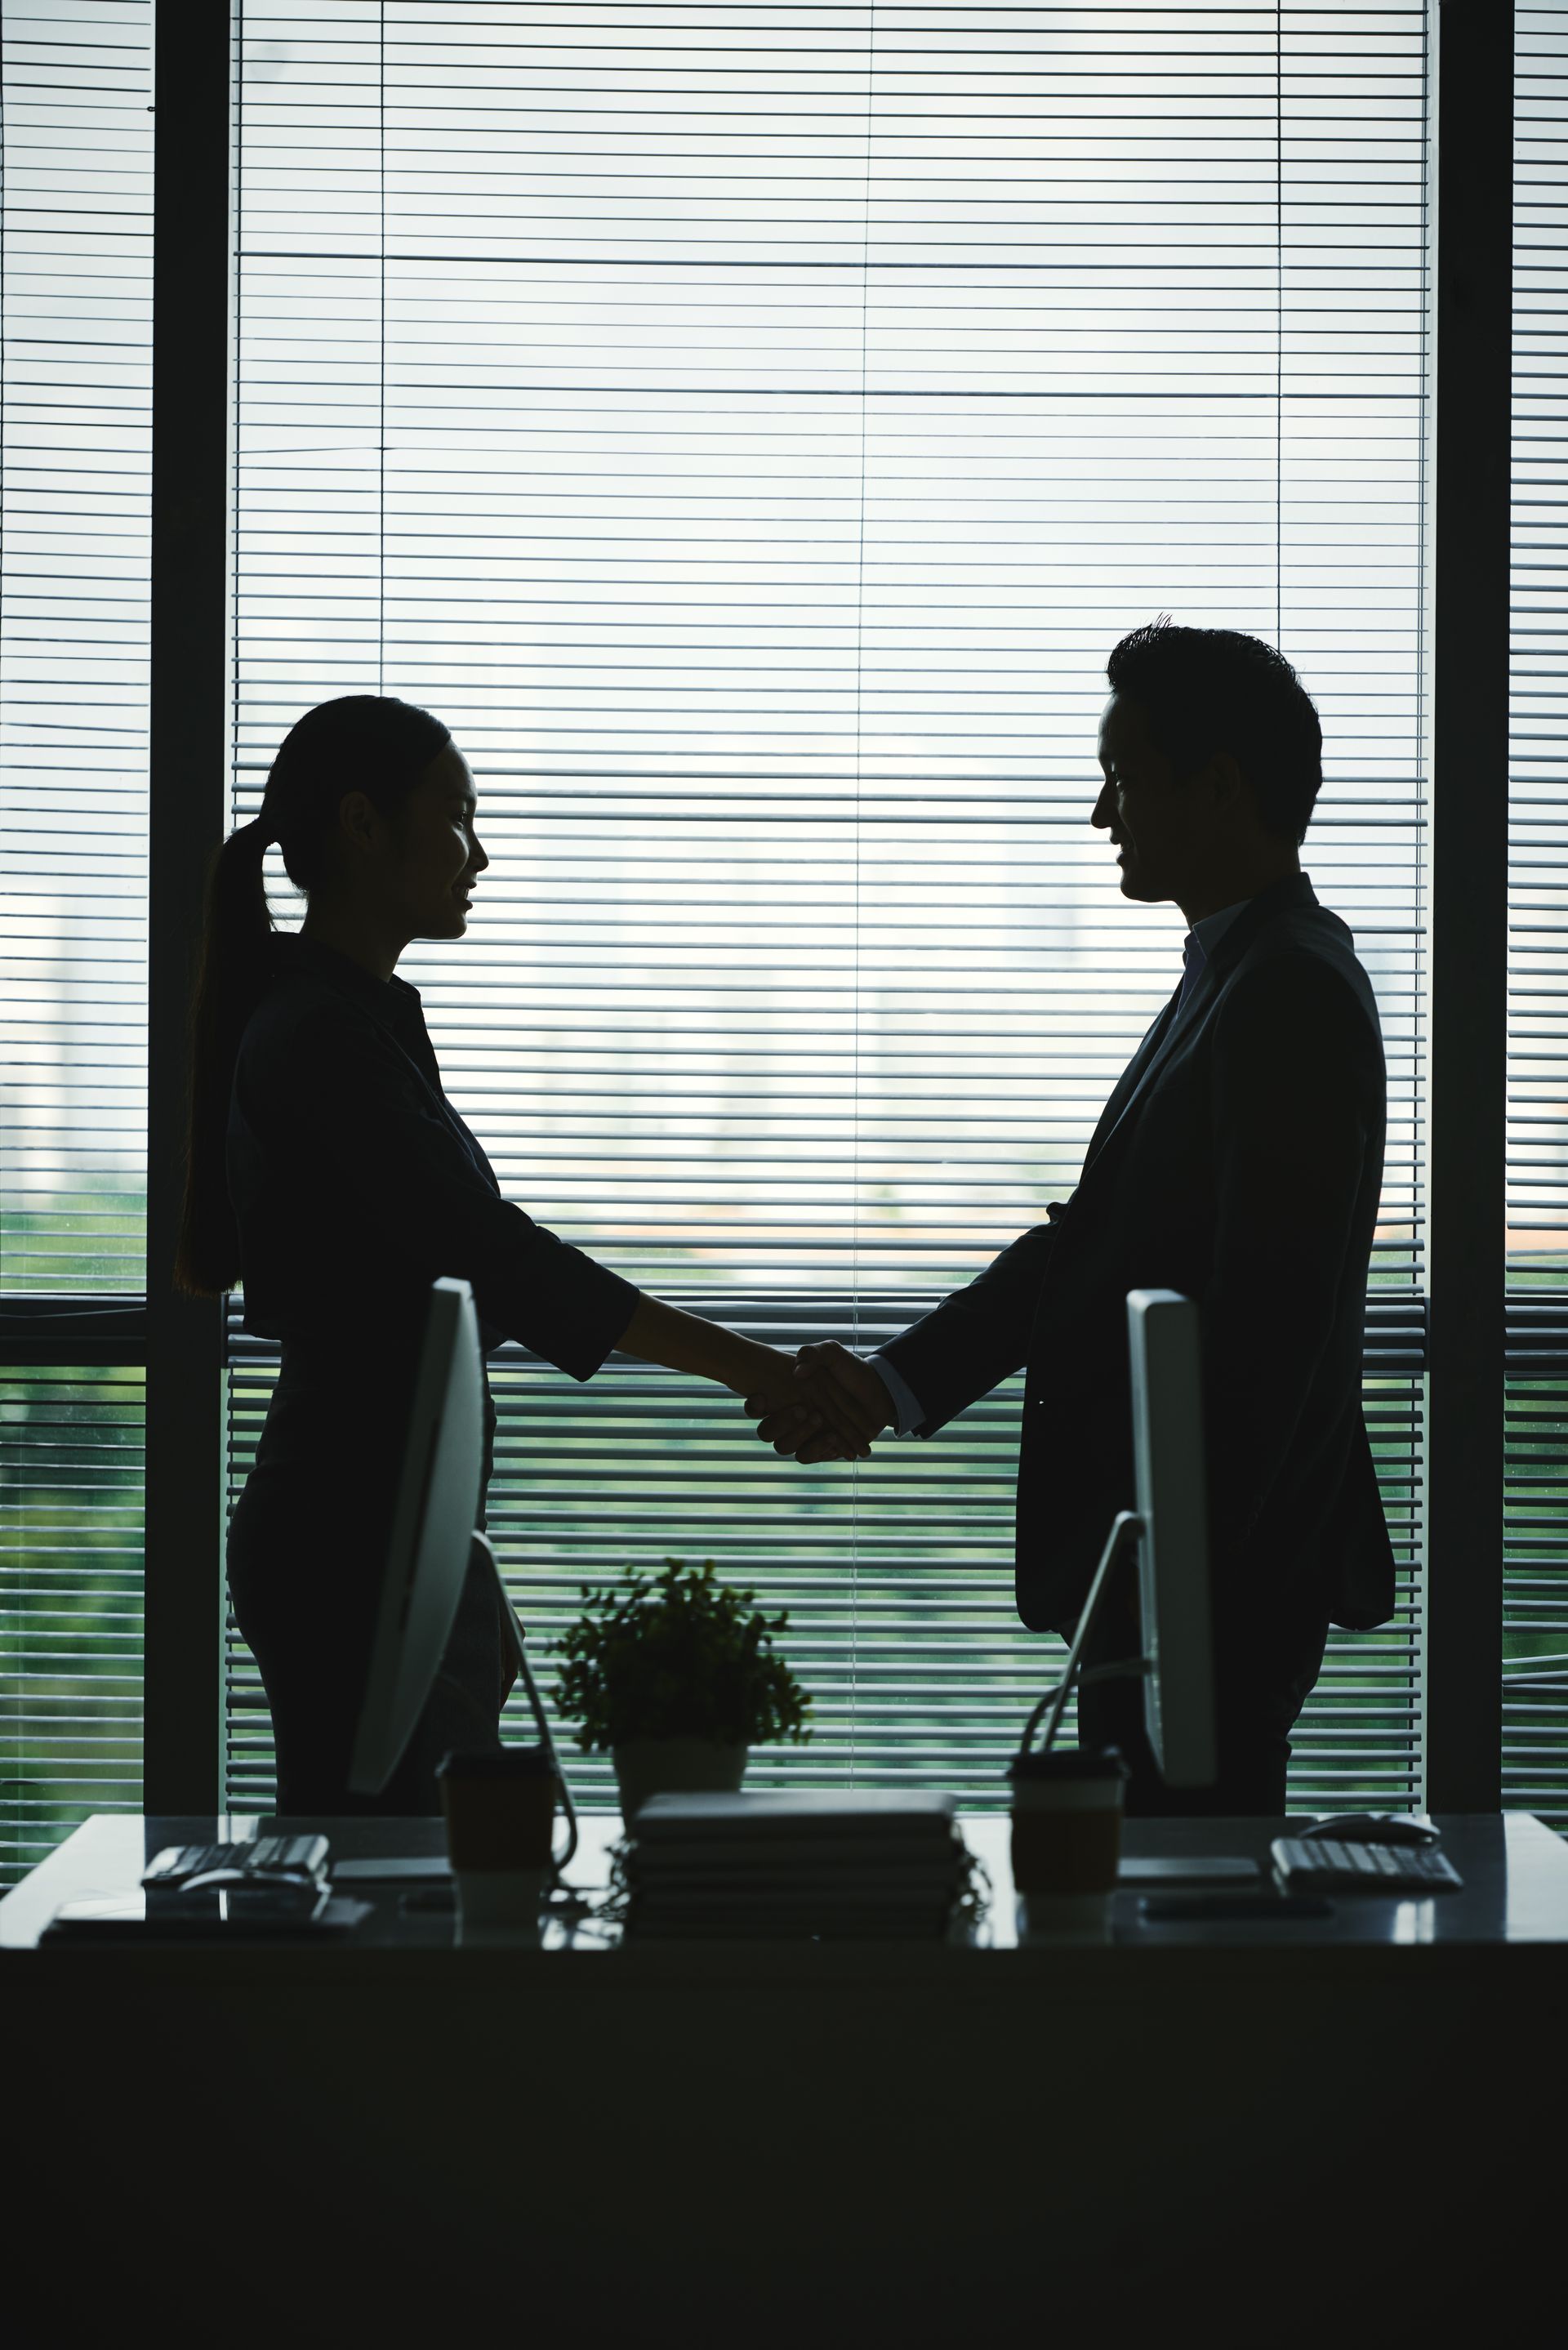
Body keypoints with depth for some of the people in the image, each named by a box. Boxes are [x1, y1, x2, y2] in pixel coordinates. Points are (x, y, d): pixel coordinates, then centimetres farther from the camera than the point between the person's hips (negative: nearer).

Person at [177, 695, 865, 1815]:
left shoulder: (355, 1018, 17)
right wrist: (753, 1368, -25)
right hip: (353, 1544, -10)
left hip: (395, 1532, 10)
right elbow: (494, 1256, -23)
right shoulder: (321, 1034, -14)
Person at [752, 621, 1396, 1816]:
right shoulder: (1236, 977, 16)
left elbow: (1269, 1327, -22)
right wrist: (889, 1385, 6)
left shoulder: (1293, 996, -17)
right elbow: (1088, 1241, 15)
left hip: (1217, 1583, -10)